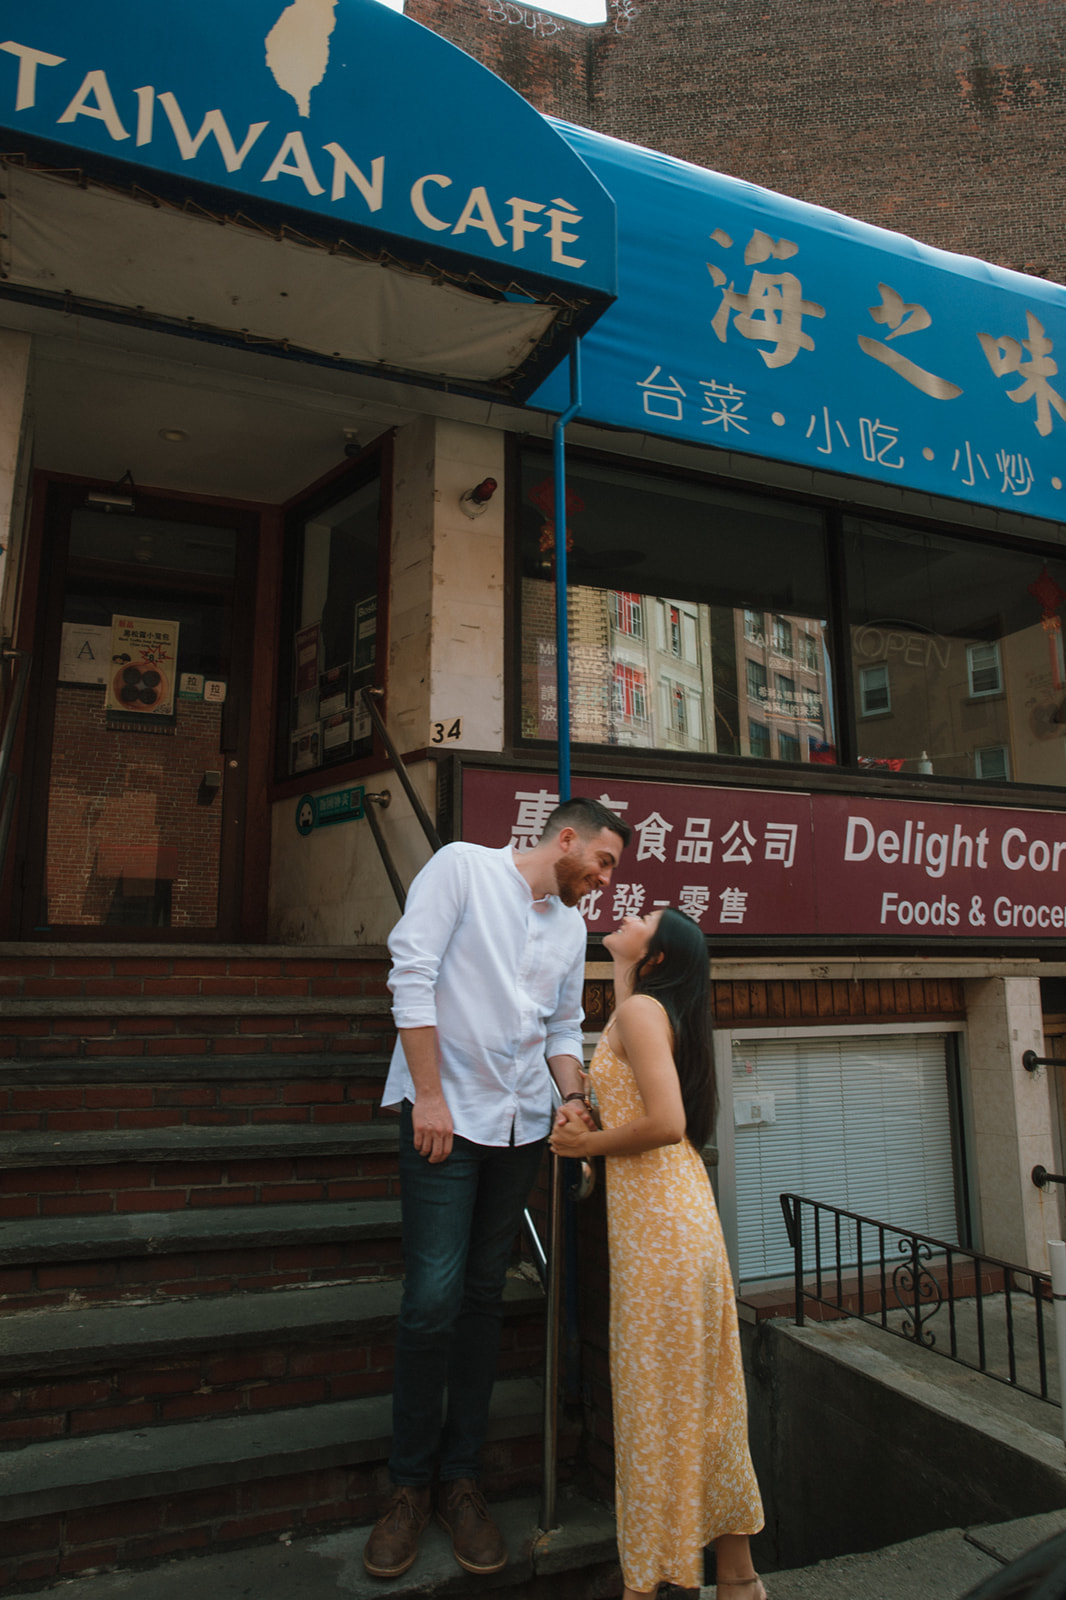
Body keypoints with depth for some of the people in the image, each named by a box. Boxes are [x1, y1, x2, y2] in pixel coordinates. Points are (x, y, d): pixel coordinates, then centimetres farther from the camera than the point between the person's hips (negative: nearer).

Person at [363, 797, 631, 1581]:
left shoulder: (572, 925, 13)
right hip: (446, 1111, -5)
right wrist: (429, 1094, -14)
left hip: (521, 1124, 6)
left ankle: (461, 1479, 25)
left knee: (485, 1295, 11)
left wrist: (576, 1098, 0)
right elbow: (413, 974, -12)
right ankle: (409, 1486, 15)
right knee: (434, 1297, -6)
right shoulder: (462, 867, -5)